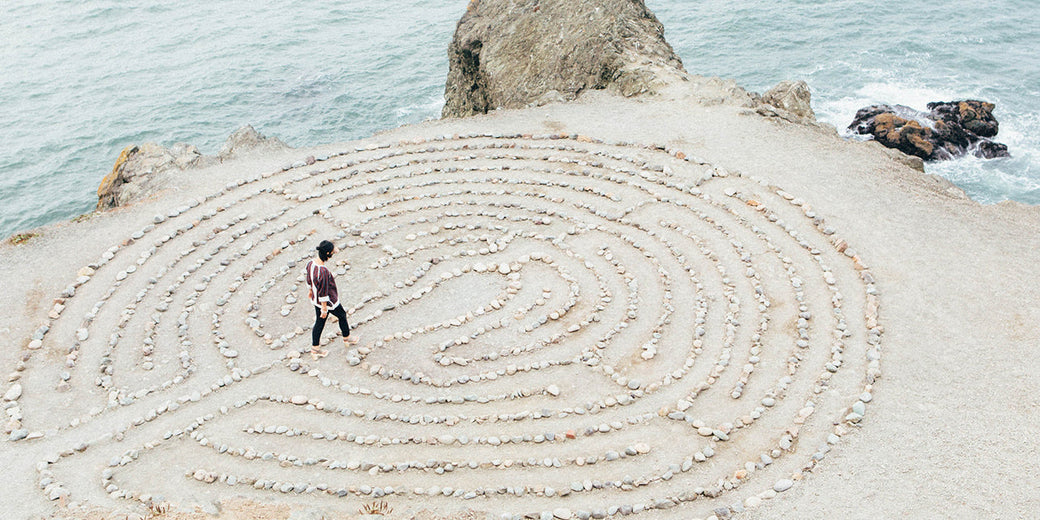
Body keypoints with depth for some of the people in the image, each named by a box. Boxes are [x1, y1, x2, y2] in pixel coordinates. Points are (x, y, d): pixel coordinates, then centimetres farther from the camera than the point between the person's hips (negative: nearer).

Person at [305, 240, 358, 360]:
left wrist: (310, 291, 26)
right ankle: (347, 339, 44)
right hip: (329, 301, -7)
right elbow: (323, 293, -28)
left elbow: (309, 280, 8)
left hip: (316, 299, 7)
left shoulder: (310, 263, -11)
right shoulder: (323, 271, -37)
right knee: (342, 316, 21)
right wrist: (324, 309, -18)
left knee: (319, 323, 21)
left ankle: (315, 349, 33)